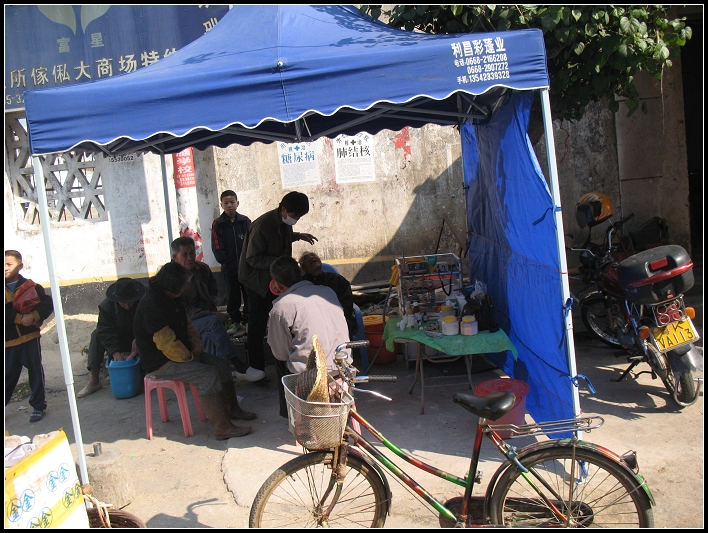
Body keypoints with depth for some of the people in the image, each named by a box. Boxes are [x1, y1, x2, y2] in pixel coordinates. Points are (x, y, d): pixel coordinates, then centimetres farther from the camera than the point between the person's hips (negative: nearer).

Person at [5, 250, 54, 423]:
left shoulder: (31, 286, 0)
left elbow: (48, 304, -7)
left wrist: (33, 316, -21)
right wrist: (20, 317, -20)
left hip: (30, 337, -1)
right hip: (9, 340, 1)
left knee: (35, 371, 5)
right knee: (9, 375, 7)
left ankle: (38, 406, 16)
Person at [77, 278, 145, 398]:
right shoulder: (106, 306, -17)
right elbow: (106, 333, -23)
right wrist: (114, 352, -37)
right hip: (116, 344, 2)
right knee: (97, 334, -23)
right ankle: (93, 381, -26)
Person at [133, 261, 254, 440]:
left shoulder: (172, 298, 7)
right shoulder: (151, 305, -25)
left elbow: (186, 324, 17)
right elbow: (166, 342, -26)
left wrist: (196, 346, 1)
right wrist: (190, 358, -16)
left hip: (182, 353, 10)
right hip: (159, 363, -10)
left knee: (220, 364, 3)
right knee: (209, 374, -23)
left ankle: (231, 408, 18)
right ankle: (221, 428, -20)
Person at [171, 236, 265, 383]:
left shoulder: (202, 269, 6)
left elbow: (213, 290, 25)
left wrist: (212, 310, 6)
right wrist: (211, 315, -23)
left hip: (205, 317, 6)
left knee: (210, 336, -30)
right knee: (213, 322, -31)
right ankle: (239, 367, -33)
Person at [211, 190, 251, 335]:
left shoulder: (245, 221, 0)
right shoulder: (217, 224, 0)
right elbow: (217, 249, -2)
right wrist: (226, 263, -12)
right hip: (229, 269, 0)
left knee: (249, 296, 5)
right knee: (233, 298, 9)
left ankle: (247, 322, 16)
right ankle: (237, 324, 19)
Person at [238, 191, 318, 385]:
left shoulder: (284, 223, 0)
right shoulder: (263, 225, -26)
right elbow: (253, 258, -25)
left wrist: (298, 236, 12)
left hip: (276, 278, 8)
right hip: (258, 280, -8)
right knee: (257, 326, -1)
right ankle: (256, 369, 8)